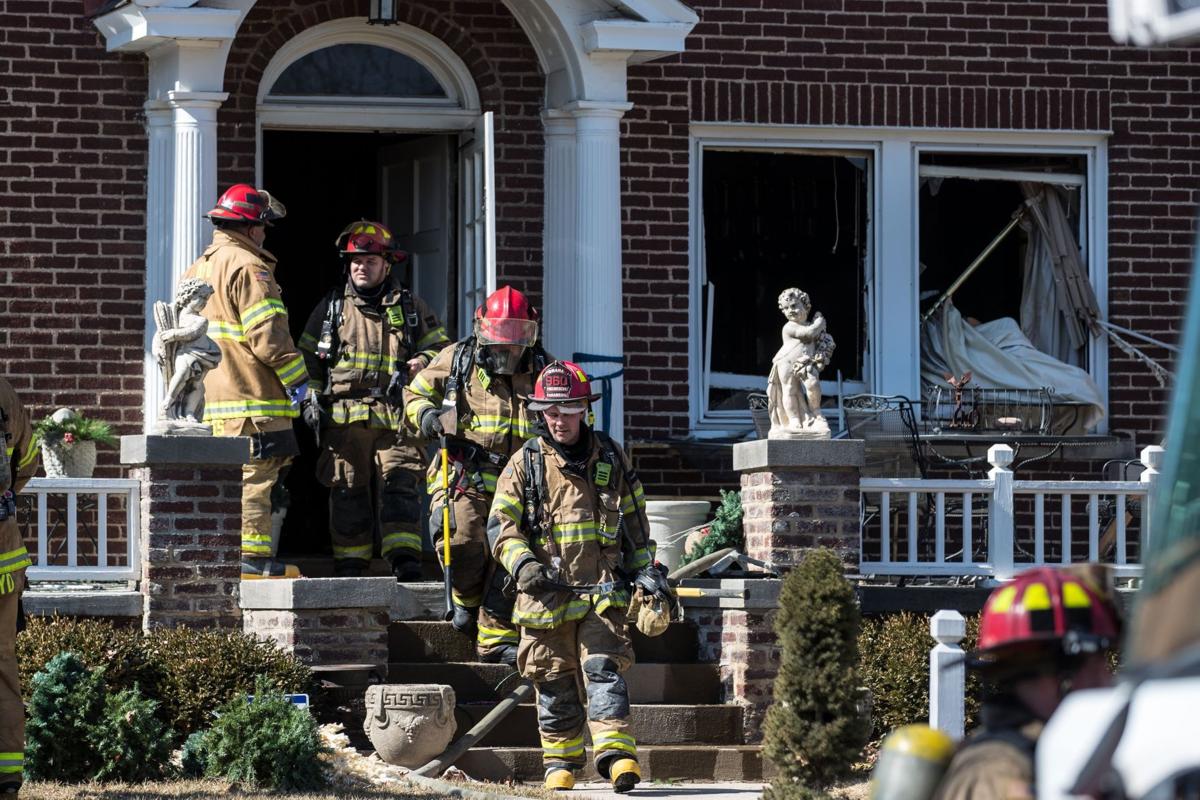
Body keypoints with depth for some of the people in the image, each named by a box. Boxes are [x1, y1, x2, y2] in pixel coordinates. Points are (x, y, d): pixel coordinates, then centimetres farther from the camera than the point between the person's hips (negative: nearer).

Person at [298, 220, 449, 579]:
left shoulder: (411, 308, 13)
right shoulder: (331, 308, 14)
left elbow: (442, 347, 19)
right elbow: (308, 357, 17)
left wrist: (423, 362, -3)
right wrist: (312, 399, 5)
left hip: (396, 418, -1)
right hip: (343, 418, 1)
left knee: (399, 486, -12)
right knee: (348, 494, 2)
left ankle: (405, 563, -15)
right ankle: (349, 567, 8)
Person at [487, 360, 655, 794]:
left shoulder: (610, 458, 9)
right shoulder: (525, 463, 3)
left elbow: (633, 519, 19)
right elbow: (500, 525, -2)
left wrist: (645, 570, 13)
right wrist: (523, 563, -19)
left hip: (602, 591, 0)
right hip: (546, 592, 0)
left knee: (603, 667, -15)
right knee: (554, 683, 7)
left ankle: (617, 755, -23)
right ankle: (561, 762, 18)